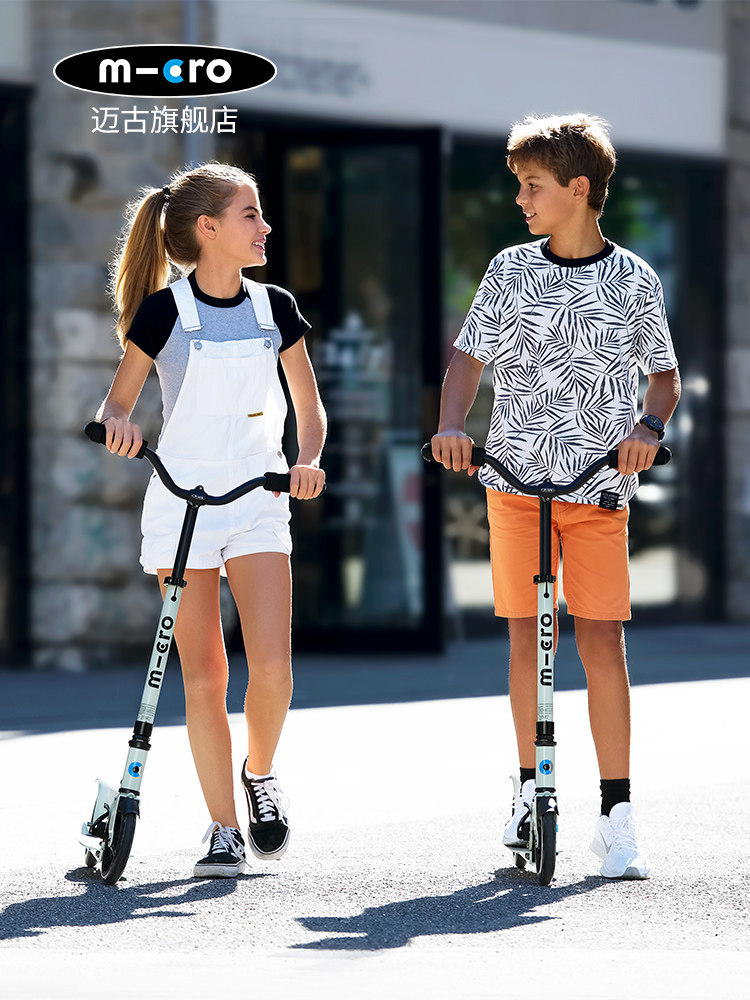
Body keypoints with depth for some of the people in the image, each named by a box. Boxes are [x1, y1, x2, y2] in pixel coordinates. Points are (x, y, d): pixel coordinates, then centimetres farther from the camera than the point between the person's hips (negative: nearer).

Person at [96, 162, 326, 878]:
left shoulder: (274, 308, 5)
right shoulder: (164, 311, -5)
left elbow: (309, 407, 14)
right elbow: (118, 401, 2)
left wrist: (307, 460, -5)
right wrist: (118, 423, -21)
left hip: (259, 501, 2)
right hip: (182, 499, -2)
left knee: (272, 668, -12)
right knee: (202, 676, 0)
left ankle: (260, 774, 17)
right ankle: (223, 828, 7)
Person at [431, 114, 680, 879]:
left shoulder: (633, 281, 2)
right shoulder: (511, 271, 5)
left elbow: (665, 375, 11)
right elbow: (470, 356, 5)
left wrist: (648, 426, -10)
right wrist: (451, 423, -14)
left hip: (598, 483, -2)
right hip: (515, 477, 2)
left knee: (601, 639, -7)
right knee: (525, 636, 4)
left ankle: (617, 817, -6)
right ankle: (531, 789, 19)